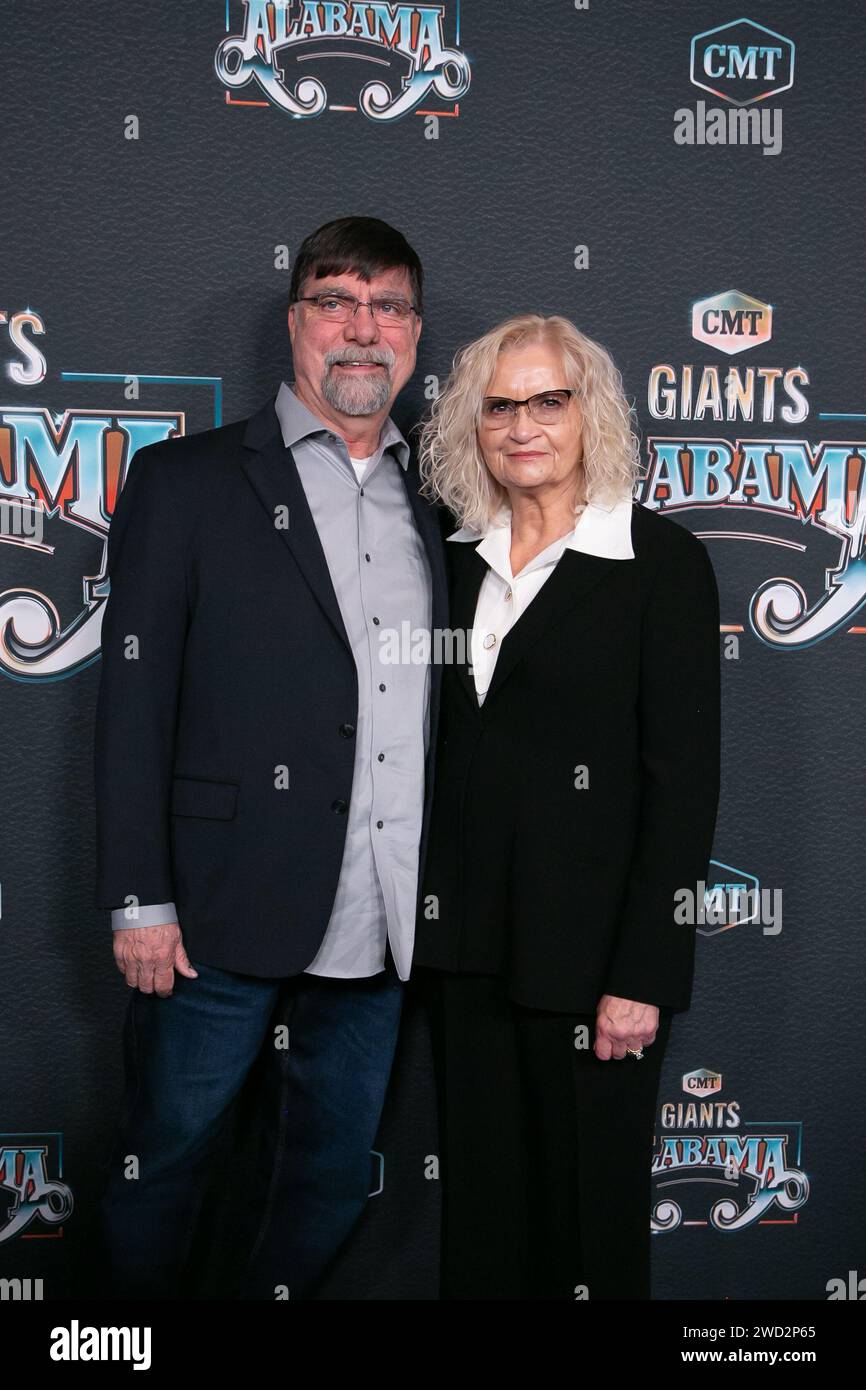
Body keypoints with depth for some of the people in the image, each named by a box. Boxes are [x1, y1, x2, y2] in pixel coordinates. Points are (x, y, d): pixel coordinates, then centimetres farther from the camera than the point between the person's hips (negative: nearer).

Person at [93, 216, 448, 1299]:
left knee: (335, 1176, 16)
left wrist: (436, 902, 9)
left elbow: (432, 709, 14)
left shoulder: (434, 503, 12)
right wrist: (139, 899, -10)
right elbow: (134, 700, -5)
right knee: (164, 1156, 10)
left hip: (380, 928, 5)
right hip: (228, 914, -4)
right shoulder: (186, 481, -1)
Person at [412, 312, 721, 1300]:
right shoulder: (459, 559, 9)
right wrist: (422, 917, 5)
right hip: (470, 942, 5)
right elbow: (445, 752, 12)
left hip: (590, 948, -5)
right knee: (480, 1199, 15)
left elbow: (684, 779, -10)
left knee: (588, 1206, 8)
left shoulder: (662, 559, -7)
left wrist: (643, 977, -14)